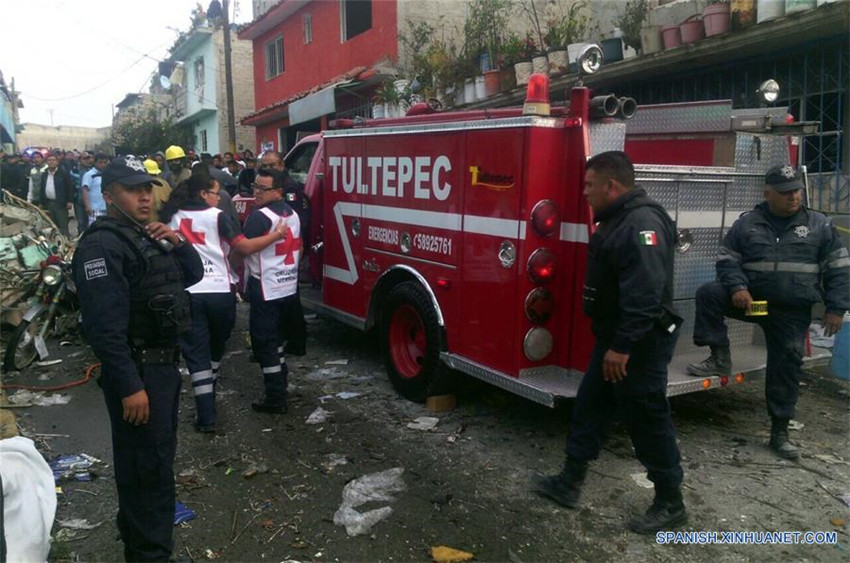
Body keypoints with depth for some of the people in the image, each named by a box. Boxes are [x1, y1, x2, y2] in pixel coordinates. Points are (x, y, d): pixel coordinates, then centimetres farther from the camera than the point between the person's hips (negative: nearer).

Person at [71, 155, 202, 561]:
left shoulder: (148, 236, 13)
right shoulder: (102, 245, -17)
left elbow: (193, 276, 16)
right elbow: (105, 326, -24)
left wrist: (178, 243, -3)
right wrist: (129, 386, -26)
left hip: (164, 361, 10)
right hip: (137, 369, -10)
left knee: (157, 455, 23)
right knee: (146, 464, -3)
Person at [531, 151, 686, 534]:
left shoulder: (641, 223, -21)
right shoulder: (618, 219, 13)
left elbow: (644, 293, -30)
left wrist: (623, 346, -29)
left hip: (637, 345, -11)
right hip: (615, 339, 11)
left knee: (648, 420, 2)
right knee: (589, 408, 16)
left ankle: (670, 503, 18)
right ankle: (569, 483, 28)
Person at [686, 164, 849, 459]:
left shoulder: (819, 225, 1)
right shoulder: (746, 223, 1)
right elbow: (726, 259, 2)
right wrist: (737, 287, -17)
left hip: (793, 312, 0)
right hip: (750, 298, 0)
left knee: (786, 365, 3)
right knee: (708, 294, -23)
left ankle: (779, 432, 16)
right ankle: (720, 358, -9)